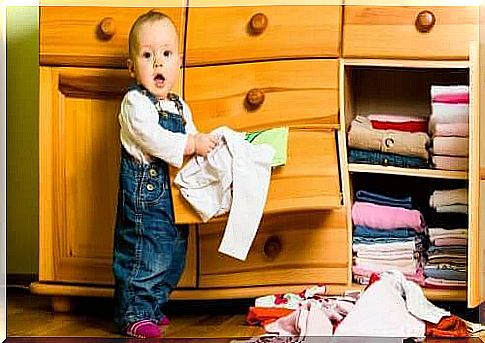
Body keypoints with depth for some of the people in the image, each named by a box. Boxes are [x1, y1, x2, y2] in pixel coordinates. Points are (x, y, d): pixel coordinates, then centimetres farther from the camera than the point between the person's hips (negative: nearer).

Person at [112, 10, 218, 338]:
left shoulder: (179, 106, 14)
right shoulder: (135, 103, -11)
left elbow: (190, 137, 22)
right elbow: (154, 140, -22)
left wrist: (207, 141, 2)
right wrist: (194, 144, -19)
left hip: (174, 190, 9)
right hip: (144, 189, -8)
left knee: (173, 255, 15)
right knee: (144, 253, -7)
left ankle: (153, 307, 29)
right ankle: (133, 314, 4)